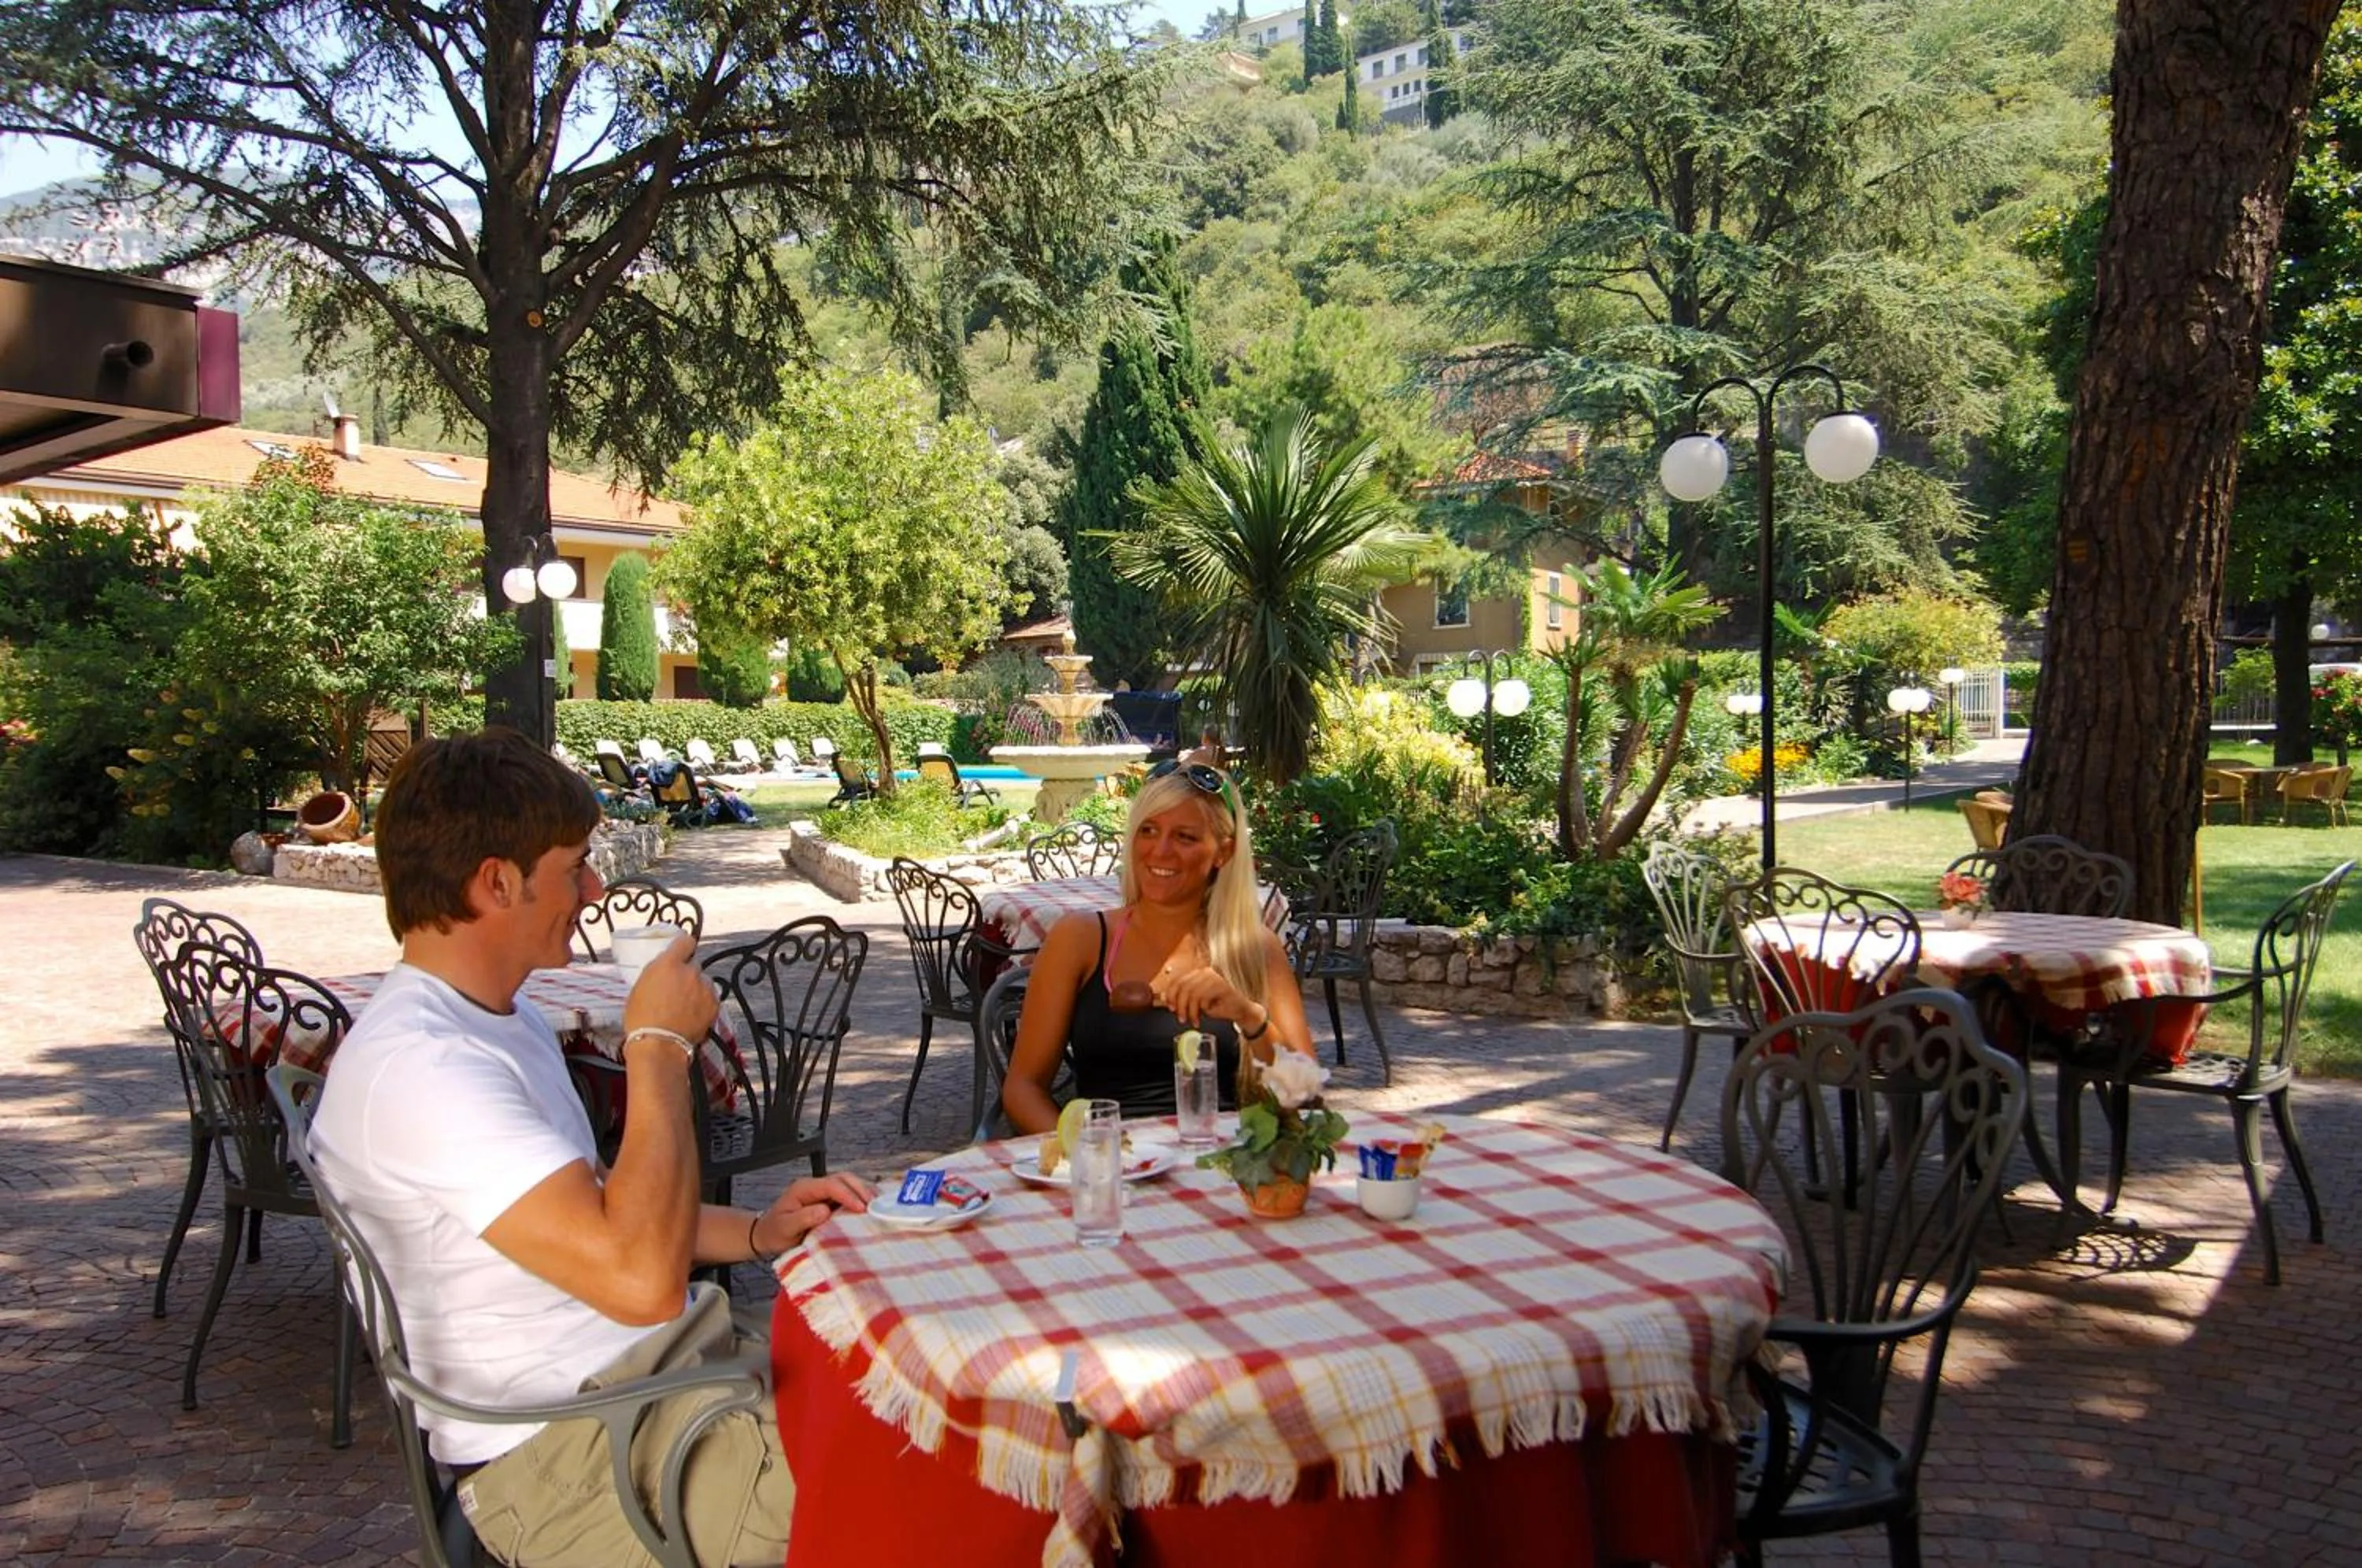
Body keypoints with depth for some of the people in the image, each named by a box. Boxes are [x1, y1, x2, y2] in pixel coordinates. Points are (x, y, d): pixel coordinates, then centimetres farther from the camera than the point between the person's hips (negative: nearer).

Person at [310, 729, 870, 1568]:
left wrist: (757, 1232, 7)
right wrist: (660, 1045, -19)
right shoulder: (418, 1066, -22)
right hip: (570, 1456, -10)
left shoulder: (504, 1020, 12)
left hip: (667, 1365, 10)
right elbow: (641, 1278, -30)